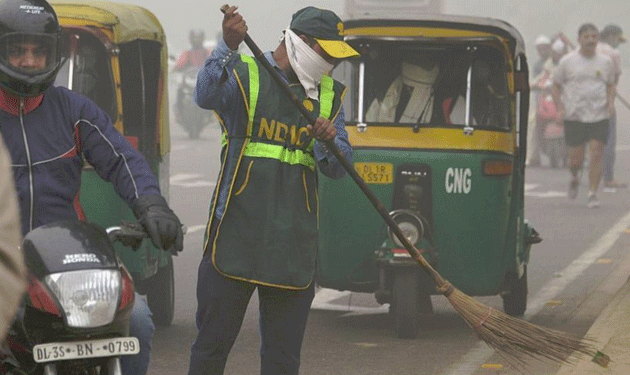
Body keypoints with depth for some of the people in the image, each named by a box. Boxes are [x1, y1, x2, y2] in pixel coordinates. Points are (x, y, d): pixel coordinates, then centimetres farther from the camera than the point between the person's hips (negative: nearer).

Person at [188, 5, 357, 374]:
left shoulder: (329, 95, 15)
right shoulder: (244, 74, 1)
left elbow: (339, 168, 10)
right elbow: (207, 95, -22)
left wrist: (329, 141, -12)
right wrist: (229, 47, -36)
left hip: (294, 239, 4)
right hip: (237, 230, -4)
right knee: (214, 337, -1)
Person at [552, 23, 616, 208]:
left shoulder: (605, 62, 8)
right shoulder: (567, 61, 2)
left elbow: (611, 84, 21)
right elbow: (556, 85, 7)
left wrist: (610, 103, 2)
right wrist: (559, 108, -5)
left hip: (599, 116, 1)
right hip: (574, 116, -1)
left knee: (596, 154, -9)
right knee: (576, 158, 0)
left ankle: (593, 194, -1)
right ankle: (574, 178, 34)